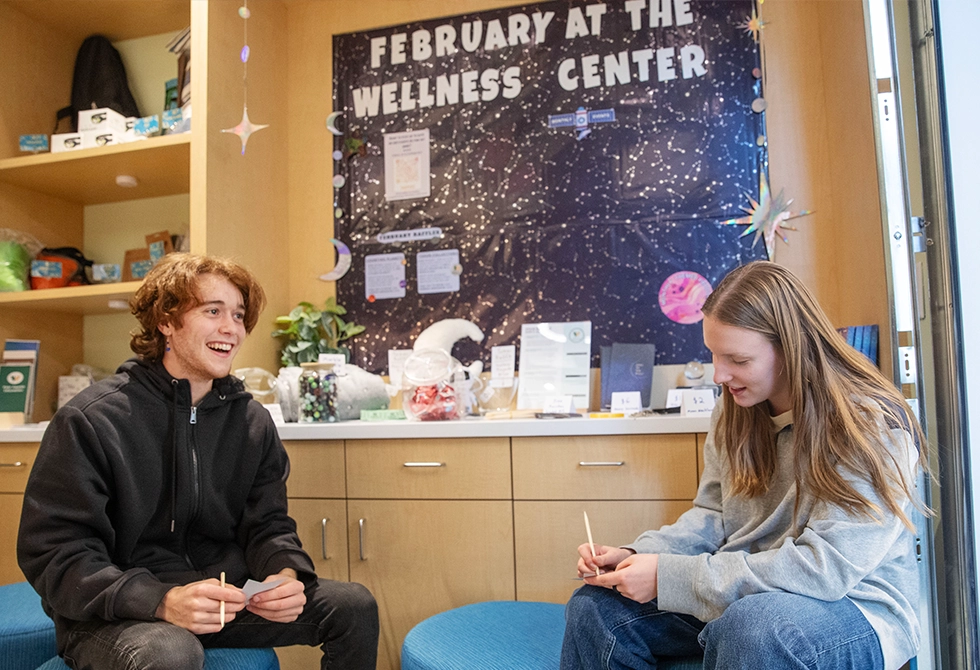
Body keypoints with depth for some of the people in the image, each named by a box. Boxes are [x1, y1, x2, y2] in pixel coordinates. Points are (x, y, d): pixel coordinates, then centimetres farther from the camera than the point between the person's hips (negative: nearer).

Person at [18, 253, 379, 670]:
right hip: (111, 617, -5)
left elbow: (268, 526, 5)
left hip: (223, 599, 5)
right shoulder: (89, 421, -12)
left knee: (354, 606, -4)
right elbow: (54, 553, -15)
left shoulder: (252, 421, 2)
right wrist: (161, 602, -30)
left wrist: (286, 573, -20)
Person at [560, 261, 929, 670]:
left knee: (751, 627, -39)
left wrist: (669, 577, -27)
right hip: (743, 595, 6)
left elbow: (826, 567, -26)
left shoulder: (871, 425, -19)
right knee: (595, 606, -10)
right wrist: (635, 557, -12)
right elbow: (712, 517, 8)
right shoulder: (735, 412, 3)